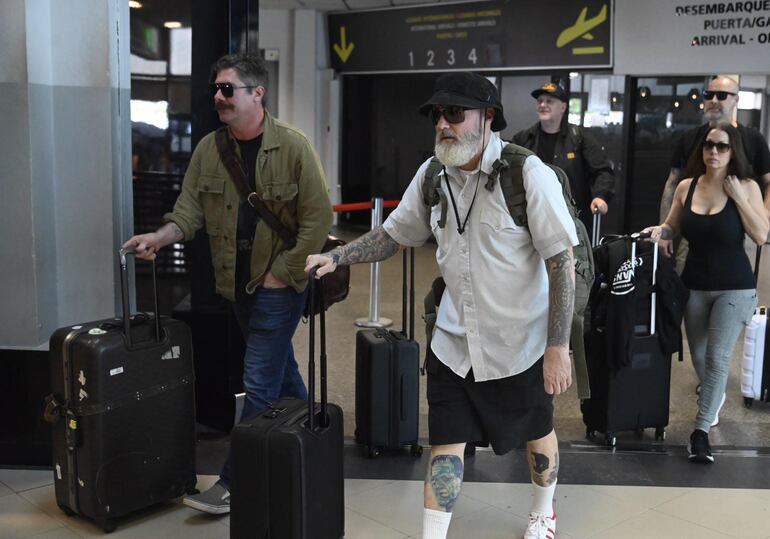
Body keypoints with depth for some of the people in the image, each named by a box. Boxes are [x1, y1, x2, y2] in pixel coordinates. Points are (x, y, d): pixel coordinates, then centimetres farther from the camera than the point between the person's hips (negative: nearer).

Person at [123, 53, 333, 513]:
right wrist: (160, 237, -19)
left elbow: (318, 219, -13)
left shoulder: (293, 146, -13)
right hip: (239, 284, 6)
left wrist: (280, 273, -14)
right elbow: (190, 211, 2)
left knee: (260, 385, -5)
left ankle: (234, 484, 4)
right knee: (282, 372, 19)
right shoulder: (208, 149, 3)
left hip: (281, 286, -6)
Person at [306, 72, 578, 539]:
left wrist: (558, 347, -20)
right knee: (446, 445, 5)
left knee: (537, 436, 19)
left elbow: (563, 262, -18)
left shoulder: (528, 173, -19)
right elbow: (395, 235, 9)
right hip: (454, 343, 3)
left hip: (520, 343, -3)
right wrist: (336, 257, -8)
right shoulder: (432, 175, -2)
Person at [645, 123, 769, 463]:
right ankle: (714, 398, 46)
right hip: (694, 285, 4)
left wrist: (737, 197, -16)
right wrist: (658, 231, -11)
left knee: (718, 357, -10)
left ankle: (701, 431, -1)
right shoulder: (686, 187, 0)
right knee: (699, 356, 15)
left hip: (734, 288, -3)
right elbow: (672, 228, 11)